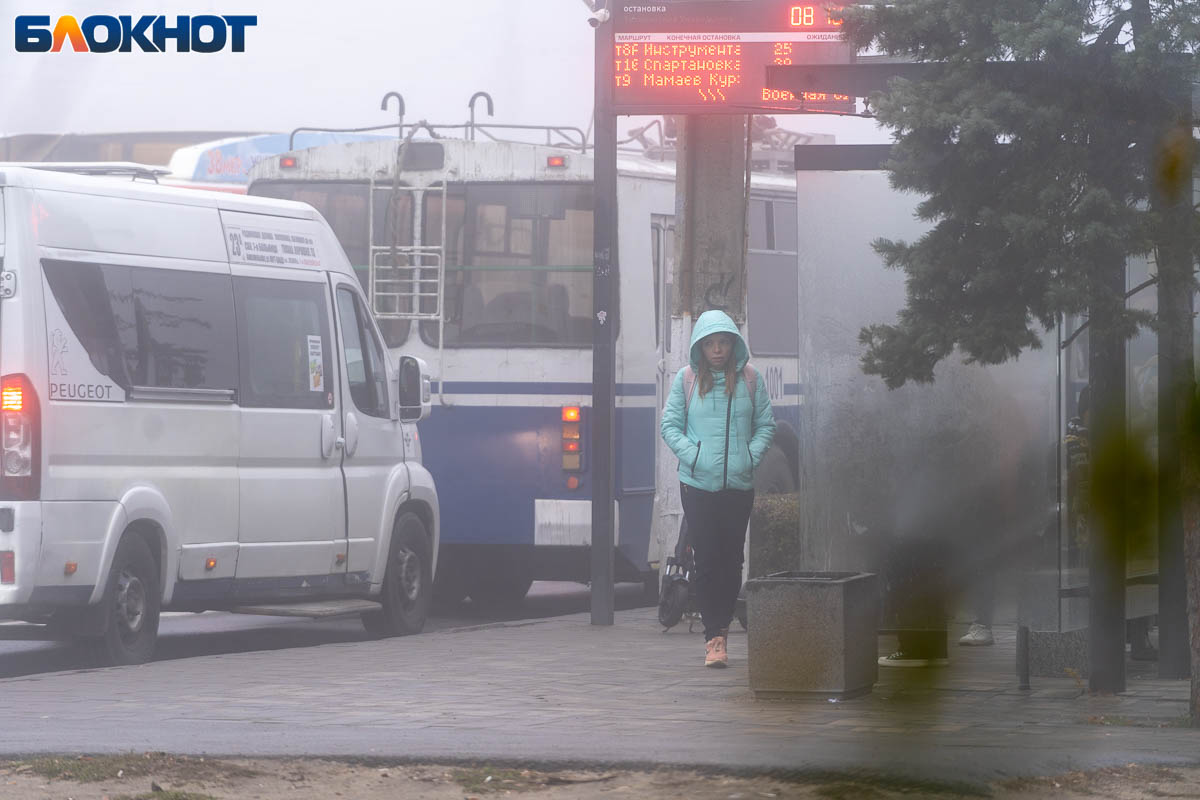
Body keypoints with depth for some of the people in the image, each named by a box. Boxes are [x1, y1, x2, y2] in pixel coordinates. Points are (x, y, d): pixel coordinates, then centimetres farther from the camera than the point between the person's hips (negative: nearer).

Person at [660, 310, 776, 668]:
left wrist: (751, 457, -8)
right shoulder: (687, 379, 3)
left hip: (739, 485, 1)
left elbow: (766, 424, 8)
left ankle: (720, 628, 20)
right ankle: (714, 637, -3)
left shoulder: (750, 379, 5)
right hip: (697, 484, -1)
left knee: (731, 559, 5)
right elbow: (670, 425, 4)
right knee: (707, 559, -5)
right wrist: (693, 456, -10)